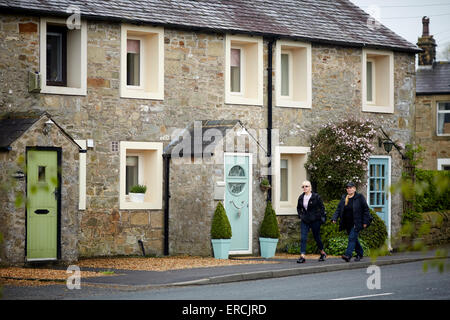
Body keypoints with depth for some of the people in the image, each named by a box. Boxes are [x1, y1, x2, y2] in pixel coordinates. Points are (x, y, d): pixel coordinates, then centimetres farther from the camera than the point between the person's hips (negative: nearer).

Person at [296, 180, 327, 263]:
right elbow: (298, 208, 22)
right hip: (304, 221, 4)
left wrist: (321, 217, -6)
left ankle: (322, 253, 30)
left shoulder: (316, 197, -8)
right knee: (303, 238, -9)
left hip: (315, 220, -4)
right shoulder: (301, 197, 6)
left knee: (316, 237, 8)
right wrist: (300, 215, 8)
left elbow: (322, 207, -1)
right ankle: (302, 256, -13)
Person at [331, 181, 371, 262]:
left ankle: (348, 255, -23)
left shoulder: (360, 197, -3)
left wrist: (365, 222, -8)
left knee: (352, 238, -15)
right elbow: (338, 209, 9)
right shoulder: (343, 198, 10)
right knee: (354, 239, 14)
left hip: (356, 223, -5)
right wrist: (334, 218, -7)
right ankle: (360, 253, 30)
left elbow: (366, 209, -3)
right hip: (348, 224, 6)